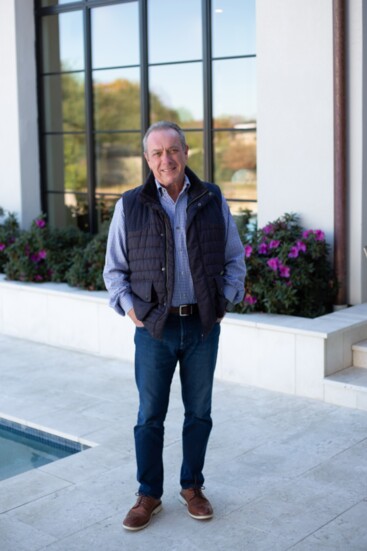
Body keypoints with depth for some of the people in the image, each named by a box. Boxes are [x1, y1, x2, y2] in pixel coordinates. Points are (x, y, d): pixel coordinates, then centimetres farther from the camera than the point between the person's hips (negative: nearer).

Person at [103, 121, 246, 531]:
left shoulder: (213, 200, 2)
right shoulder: (130, 206, -1)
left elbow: (235, 258, 10)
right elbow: (114, 269, 6)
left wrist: (225, 300, -1)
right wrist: (130, 308, -6)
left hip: (203, 326, 1)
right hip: (155, 327, -1)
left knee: (199, 412, 11)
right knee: (149, 416, 6)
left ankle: (192, 487, 29)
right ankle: (149, 495, 21)